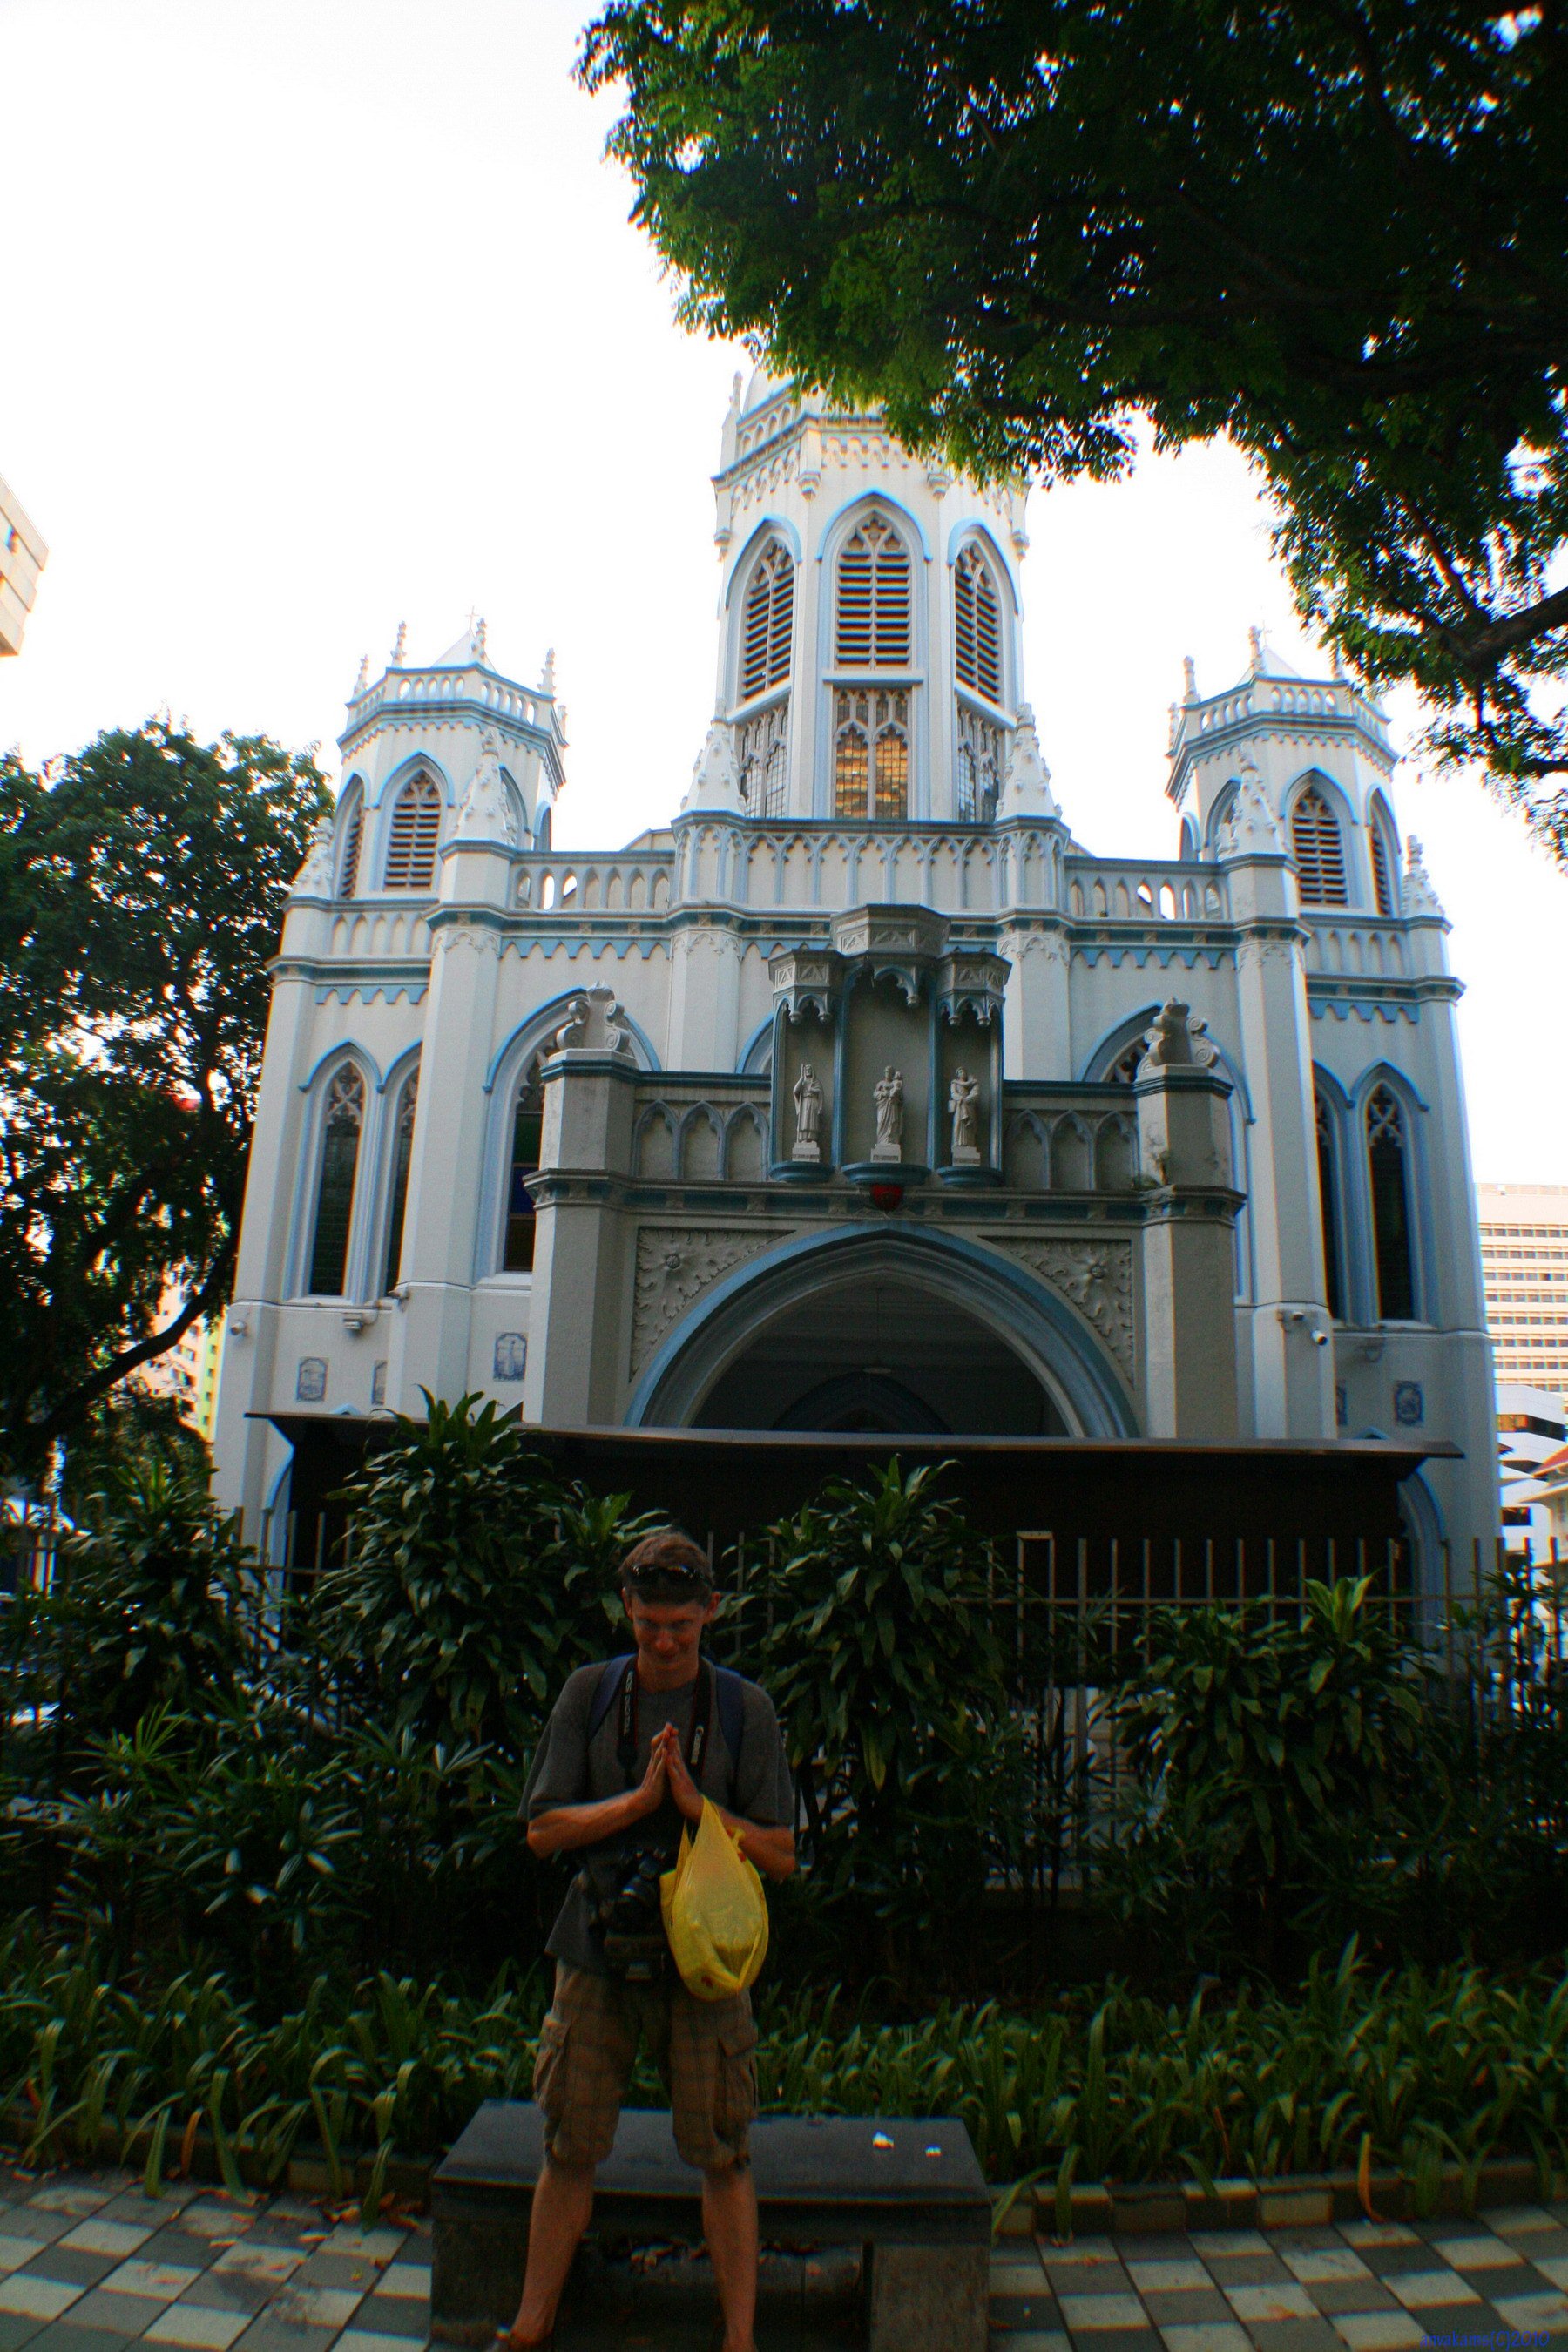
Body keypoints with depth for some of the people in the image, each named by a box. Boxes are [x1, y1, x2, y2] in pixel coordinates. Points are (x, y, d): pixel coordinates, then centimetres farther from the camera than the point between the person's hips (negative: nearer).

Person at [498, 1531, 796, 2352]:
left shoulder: (744, 1709, -3)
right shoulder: (589, 1694, 0)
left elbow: (780, 1855, -3)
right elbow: (543, 1829, -3)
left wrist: (698, 1805, -16)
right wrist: (638, 1800, -15)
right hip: (597, 1950, 1)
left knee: (723, 2159, 6)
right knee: (569, 2151, 12)